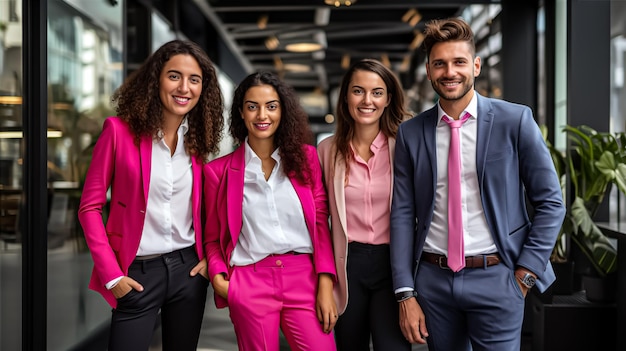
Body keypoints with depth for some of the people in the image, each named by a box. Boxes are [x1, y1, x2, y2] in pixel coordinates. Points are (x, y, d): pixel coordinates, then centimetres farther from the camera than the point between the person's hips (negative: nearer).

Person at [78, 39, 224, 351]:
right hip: (137, 273, -4)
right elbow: (90, 207, -6)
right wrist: (111, 274, -11)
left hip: (188, 269, 4)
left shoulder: (198, 138, 4)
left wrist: (209, 256, 1)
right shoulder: (120, 130, -8)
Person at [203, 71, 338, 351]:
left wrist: (325, 284, -4)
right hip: (249, 283, 0)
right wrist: (218, 277, -6)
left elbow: (321, 223, 5)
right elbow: (213, 238, 12)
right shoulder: (219, 170, 6)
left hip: (304, 278, 1)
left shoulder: (305, 157, 8)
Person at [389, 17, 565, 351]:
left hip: (495, 278, -2)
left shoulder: (515, 120, -4)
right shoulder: (410, 133, 3)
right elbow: (403, 214, 2)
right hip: (433, 279, 3)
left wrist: (525, 274, -5)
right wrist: (405, 294, -2)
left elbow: (550, 203, -1)